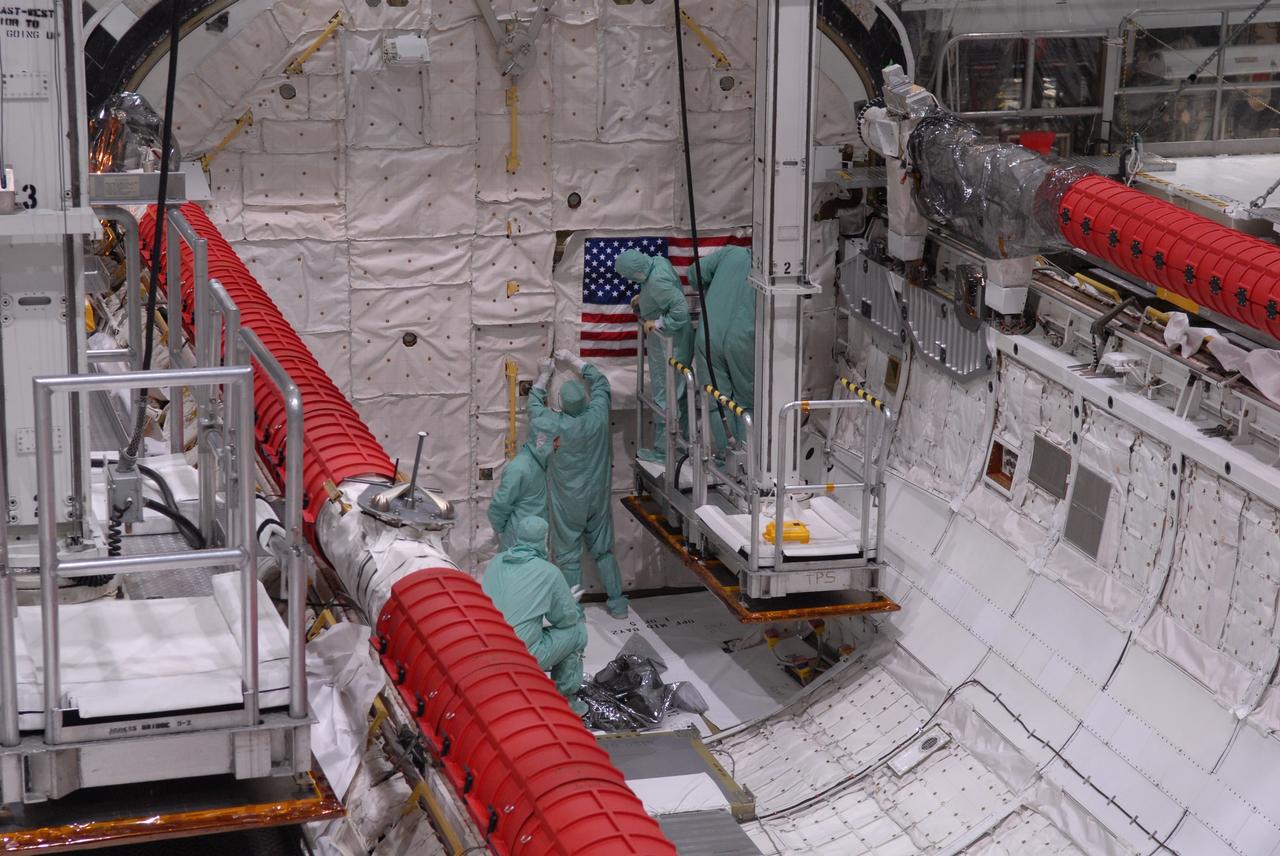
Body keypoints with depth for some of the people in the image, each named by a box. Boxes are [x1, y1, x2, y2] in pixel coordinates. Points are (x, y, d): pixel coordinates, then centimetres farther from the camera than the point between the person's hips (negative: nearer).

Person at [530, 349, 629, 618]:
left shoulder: (557, 425, -24)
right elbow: (601, 381, 3)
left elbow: (534, 405, -3)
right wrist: (573, 359, 9)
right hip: (598, 498, 4)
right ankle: (617, 603, 22)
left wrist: (545, 374, 7)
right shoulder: (598, 415, -16)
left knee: (569, 557, 9)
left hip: (568, 503, -4)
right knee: (603, 550, 17)